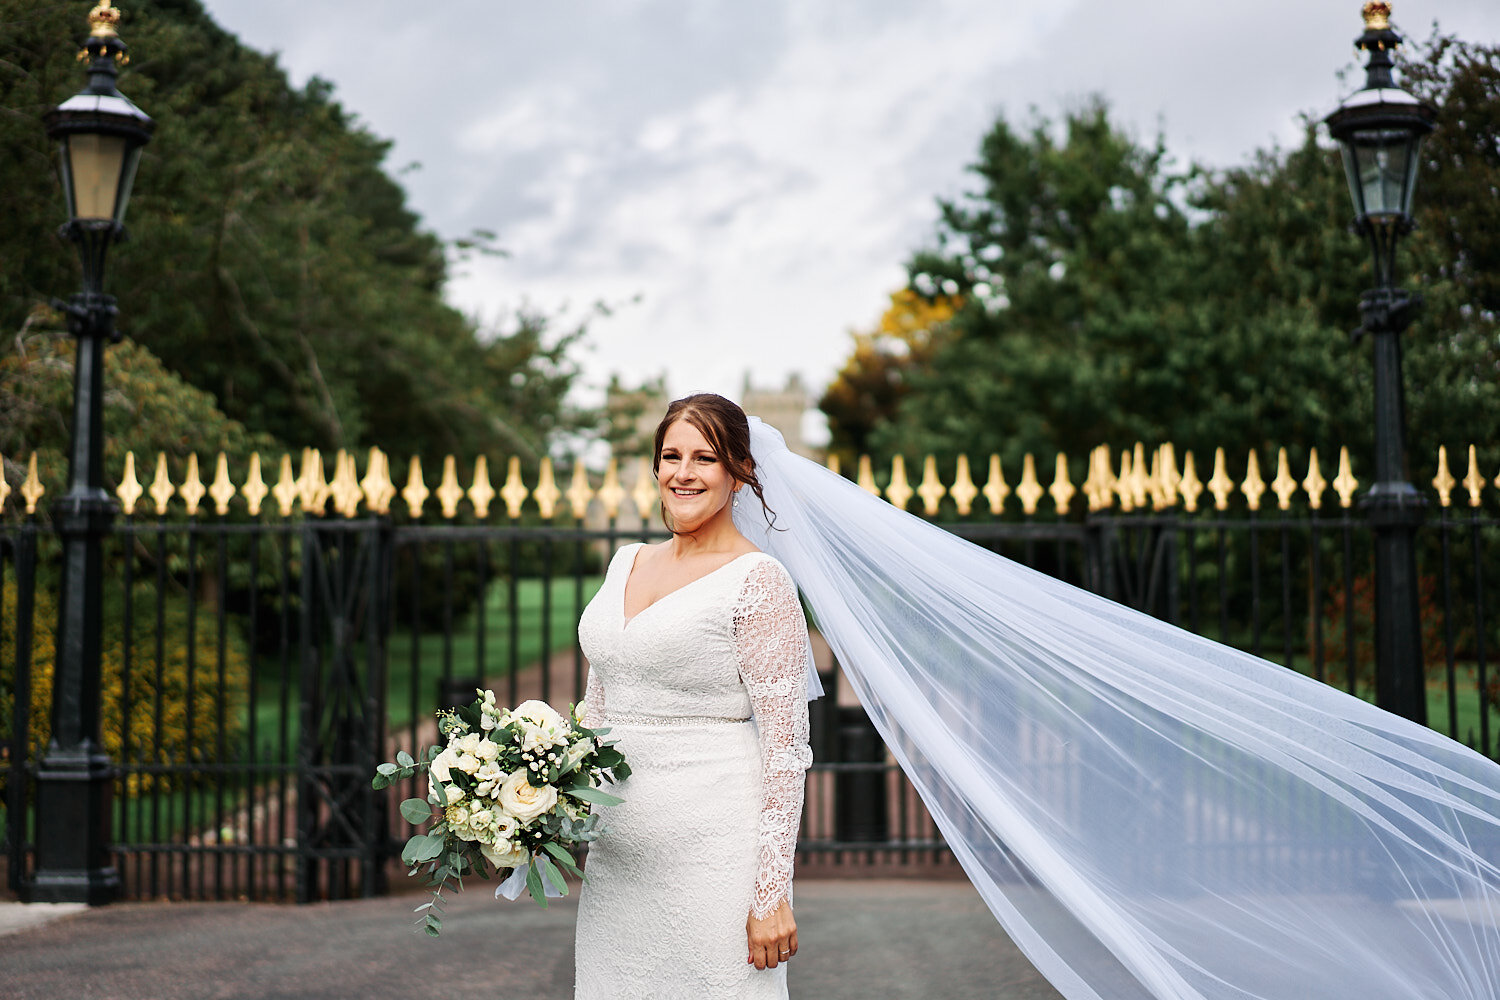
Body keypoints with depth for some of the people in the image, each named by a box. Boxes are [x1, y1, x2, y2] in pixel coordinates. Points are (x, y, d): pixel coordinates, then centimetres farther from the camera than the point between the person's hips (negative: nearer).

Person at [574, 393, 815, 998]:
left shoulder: (758, 581, -9)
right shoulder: (627, 563, 12)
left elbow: (786, 745, -12)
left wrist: (772, 893, -15)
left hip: (714, 850, -6)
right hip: (618, 852, 6)